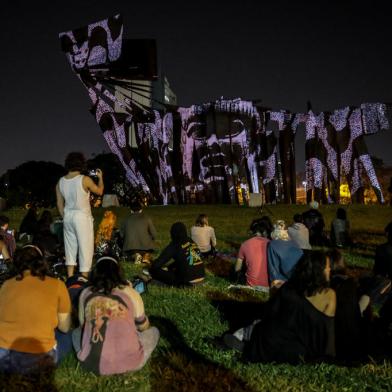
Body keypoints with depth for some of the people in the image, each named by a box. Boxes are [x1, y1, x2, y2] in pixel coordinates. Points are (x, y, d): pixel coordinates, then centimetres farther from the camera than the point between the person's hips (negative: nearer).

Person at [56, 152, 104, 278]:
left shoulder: (60, 182, 2)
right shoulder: (85, 180, -13)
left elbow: (60, 204, 8)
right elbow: (99, 191, 3)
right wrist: (100, 177, 18)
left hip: (68, 216, 6)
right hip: (82, 216, -5)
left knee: (70, 246, 15)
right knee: (85, 247, 2)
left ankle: (70, 278, 19)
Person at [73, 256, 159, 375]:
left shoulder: (85, 294, 6)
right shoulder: (131, 293, 2)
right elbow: (143, 327, 17)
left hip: (92, 363, 2)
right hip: (129, 363, -1)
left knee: (76, 332, 32)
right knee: (153, 331, 27)